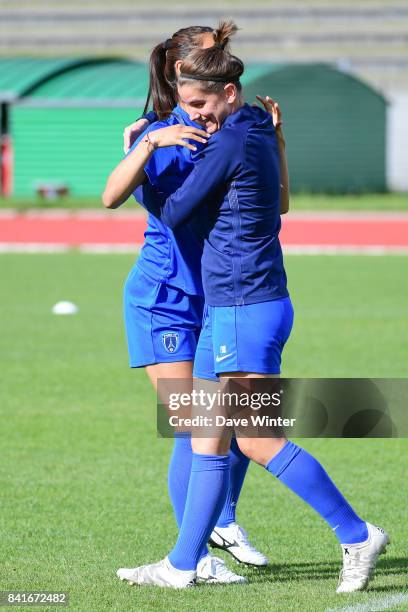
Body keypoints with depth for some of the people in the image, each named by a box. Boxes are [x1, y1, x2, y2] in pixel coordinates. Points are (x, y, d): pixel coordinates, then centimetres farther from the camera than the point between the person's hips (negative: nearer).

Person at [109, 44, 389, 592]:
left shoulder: (230, 144, -16)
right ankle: (182, 565, 13)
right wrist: (151, 141, 24)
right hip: (227, 310, 10)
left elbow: (173, 213, -9)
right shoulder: (259, 132, 12)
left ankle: (357, 535, -4)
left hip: (246, 309, -10)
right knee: (207, 441, 10)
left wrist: (138, 158, 8)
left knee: (263, 443, -9)